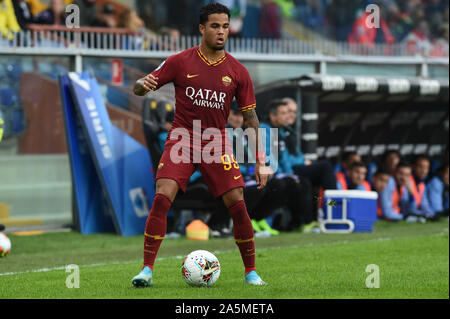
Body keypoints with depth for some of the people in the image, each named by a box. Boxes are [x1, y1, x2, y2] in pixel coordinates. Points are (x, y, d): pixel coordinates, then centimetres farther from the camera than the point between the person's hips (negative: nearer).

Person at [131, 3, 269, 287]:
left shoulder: (237, 71, 1)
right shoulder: (180, 62, -3)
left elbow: (250, 116, 5)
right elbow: (142, 87, 0)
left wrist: (261, 161, 1)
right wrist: (142, 85, -27)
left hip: (217, 143, 1)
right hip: (182, 139, -1)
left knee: (238, 205, -7)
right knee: (162, 198, -18)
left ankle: (251, 272, 10)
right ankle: (147, 270, -12)